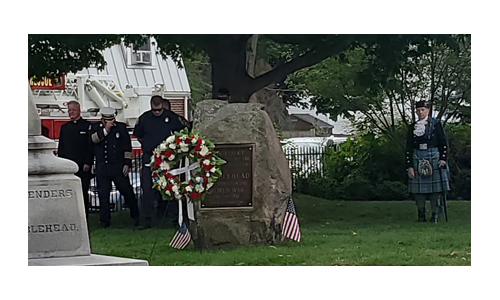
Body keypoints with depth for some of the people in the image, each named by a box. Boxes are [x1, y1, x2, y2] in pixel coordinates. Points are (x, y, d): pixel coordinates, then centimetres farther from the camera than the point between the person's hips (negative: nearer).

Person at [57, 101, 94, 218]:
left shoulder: (87, 126, 4)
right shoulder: (64, 127, 17)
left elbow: (91, 146, -2)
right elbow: (60, 148, 18)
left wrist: (87, 163, -10)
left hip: (83, 168, -4)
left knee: (83, 194, -2)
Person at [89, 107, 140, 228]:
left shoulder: (121, 127, 4)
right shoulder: (95, 127, 8)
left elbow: (127, 147, 3)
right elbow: (94, 139, -13)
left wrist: (127, 163, -4)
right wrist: (106, 129, -22)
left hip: (118, 167, -1)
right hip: (102, 167, 1)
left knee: (127, 191, 1)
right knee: (103, 194, 3)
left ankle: (136, 216, 14)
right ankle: (105, 220, 12)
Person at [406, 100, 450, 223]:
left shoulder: (435, 124, 3)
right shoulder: (413, 127, 10)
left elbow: (444, 142, 3)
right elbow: (409, 148, 9)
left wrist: (443, 158, -7)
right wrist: (409, 166, 2)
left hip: (433, 157, -2)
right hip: (418, 158, 2)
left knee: (434, 187, -2)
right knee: (418, 188, 0)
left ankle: (435, 214, 4)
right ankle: (421, 215, 7)